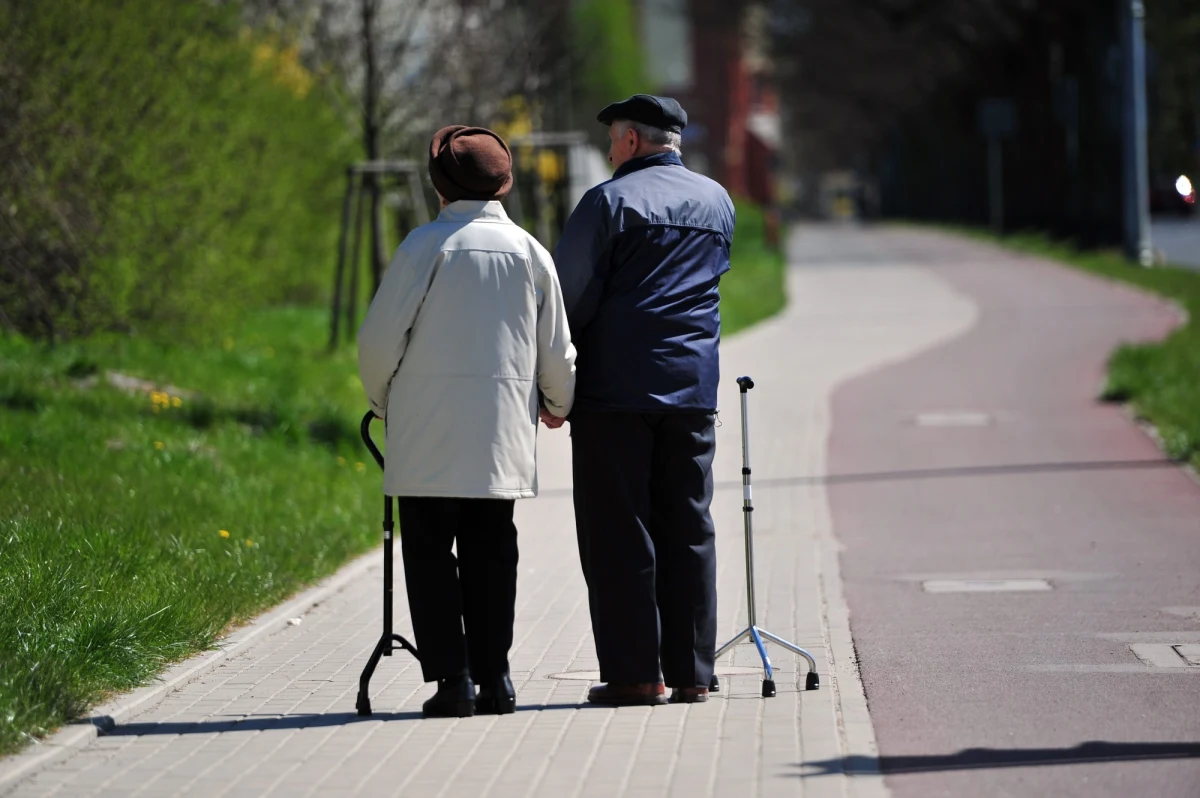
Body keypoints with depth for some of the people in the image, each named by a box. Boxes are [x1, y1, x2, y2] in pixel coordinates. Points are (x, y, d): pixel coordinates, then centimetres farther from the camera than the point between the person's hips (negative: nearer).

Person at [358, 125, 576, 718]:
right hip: (502, 433, 4)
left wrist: (381, 402, 11)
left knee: (430, 553, 1)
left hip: (428, 434, -4)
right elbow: (556, 352, 12)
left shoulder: (427, 246, -7)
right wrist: (559, 404, 31)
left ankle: (452, 679, -5)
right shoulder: (529, 252, 6)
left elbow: (380, 337, -7)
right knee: (491, 553, 10)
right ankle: (493, 678, 8)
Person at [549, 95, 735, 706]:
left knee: (618, 532, -1)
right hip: (694, 389, 5)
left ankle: (634, 672, -4)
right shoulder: (718, 202, 13)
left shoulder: (610, 201, -6)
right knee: (688, 529, 8)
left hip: (616, 387, -5)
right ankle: (691, 672, 8)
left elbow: (570, 295, -7)